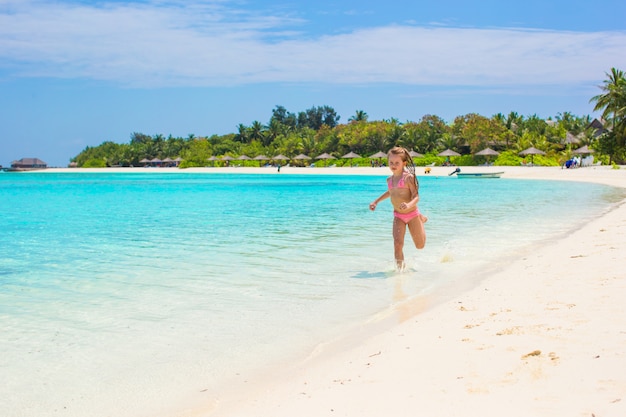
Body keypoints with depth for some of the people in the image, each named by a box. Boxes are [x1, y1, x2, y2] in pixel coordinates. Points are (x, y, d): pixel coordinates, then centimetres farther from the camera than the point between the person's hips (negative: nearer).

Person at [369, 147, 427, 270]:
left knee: (420, 245, 15)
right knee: (398, 243, -18)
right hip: (398, 216, 4)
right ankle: (400, 267, -6)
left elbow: (416, 196, -20)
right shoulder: (389, 179, 2)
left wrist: (409, 205, -40)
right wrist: (376, 201, 23)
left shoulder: (408, 177, -17)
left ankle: (422, 219, 43)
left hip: (412, 214, -3)